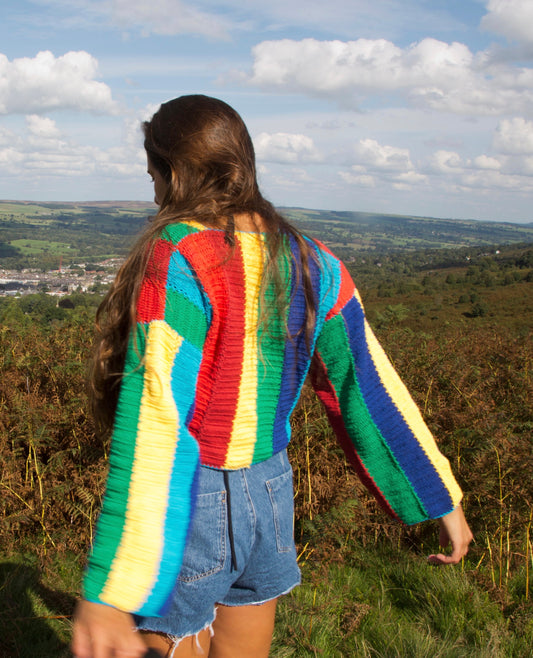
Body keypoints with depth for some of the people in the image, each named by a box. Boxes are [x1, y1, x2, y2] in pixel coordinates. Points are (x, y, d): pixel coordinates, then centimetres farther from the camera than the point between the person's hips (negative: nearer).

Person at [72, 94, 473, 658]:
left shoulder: (177, 261, -21)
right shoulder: (309, 263, 0)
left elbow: (155, 427, -28)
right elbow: (370, 387, 2)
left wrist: (110, 593, -27)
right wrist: (443, 499, 10)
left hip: (186, 507, -6)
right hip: (270, 497, 7)